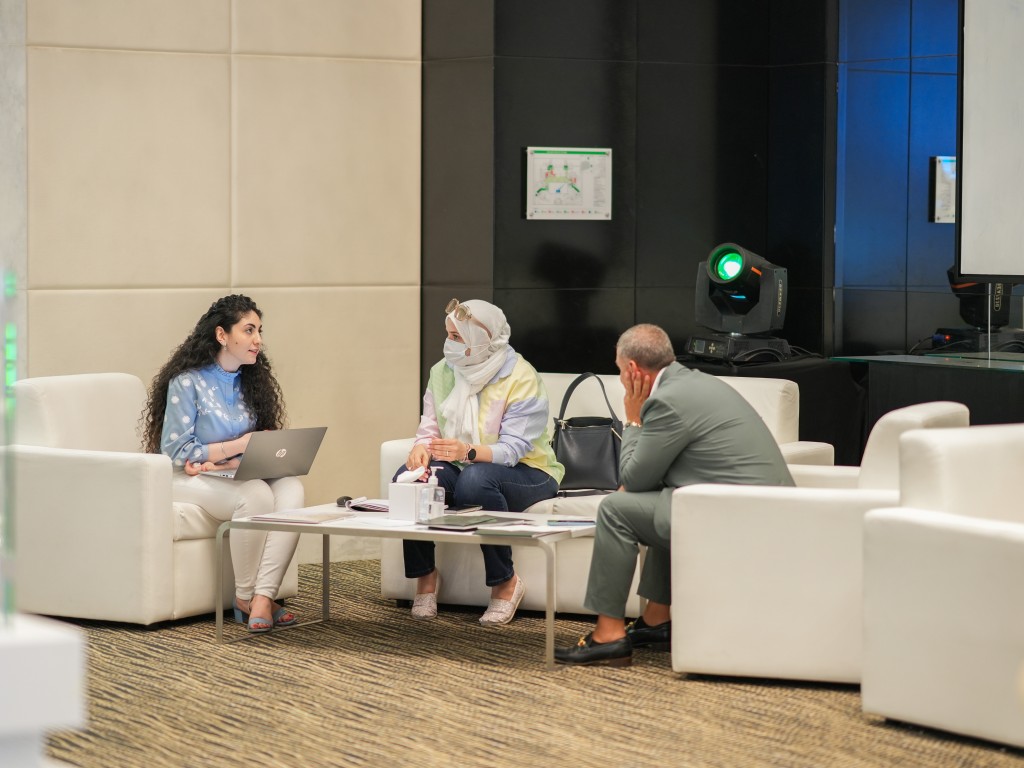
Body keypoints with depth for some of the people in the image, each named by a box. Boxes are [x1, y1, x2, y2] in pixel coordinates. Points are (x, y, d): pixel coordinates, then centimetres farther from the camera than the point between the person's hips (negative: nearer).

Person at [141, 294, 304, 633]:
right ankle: (245, 598, -18)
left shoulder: (253, 380, 11)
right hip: (189, 478, -6)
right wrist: (236, 447, -15)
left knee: (292, 488, -27)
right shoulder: (187, 382, -7)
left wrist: (214, 459, -10)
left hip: (237, 474, 6)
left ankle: (263, 599, -35)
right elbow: (175, 451, -10)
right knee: (256, 494, -35)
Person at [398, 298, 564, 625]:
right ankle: (424, 575, -8)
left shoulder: (521, 378, -17)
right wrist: (421, 449, -26)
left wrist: (468, 451, -44)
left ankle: (506, 583, -23)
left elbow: (513, 448, -25)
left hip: (526, 472, -5)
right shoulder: (442, 372, 2)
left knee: (476, 480, -40)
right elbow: (429, 429, 0)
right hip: (461, 465, 5)